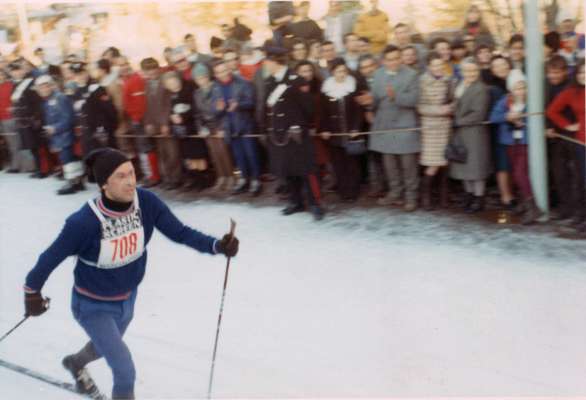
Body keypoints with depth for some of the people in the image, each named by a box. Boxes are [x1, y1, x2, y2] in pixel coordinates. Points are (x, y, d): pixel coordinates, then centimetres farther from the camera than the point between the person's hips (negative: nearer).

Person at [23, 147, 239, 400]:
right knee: (125, 372, -9)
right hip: (93, 305, -6)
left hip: (127, 298, 6)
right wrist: (32, 291, -7)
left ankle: (75, 363, 69)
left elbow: (179, 232, -19)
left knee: (106, 347, 34)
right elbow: (52, 257, -21)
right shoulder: (85, 222, -35)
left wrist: (217, 246, -34)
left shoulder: (147, 203, -24)